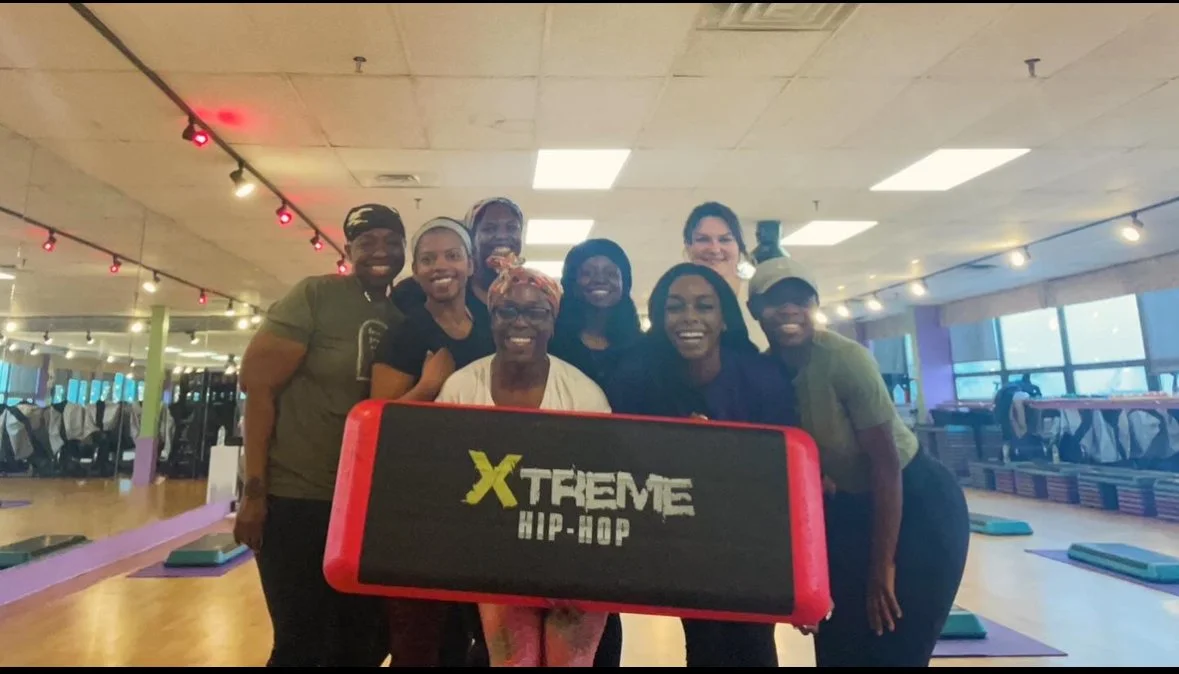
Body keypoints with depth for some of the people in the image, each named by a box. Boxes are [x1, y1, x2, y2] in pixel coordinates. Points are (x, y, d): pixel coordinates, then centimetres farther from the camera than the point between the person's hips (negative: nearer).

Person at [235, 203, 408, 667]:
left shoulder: (406, 318, 8)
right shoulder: (315, 296, -8)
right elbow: (259, 385, -11)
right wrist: (254, 491, -14)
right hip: (297, 497, -5)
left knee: (368, 640, 15)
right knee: (302, 645, 3)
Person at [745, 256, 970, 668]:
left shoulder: (845, 359, -27)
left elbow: (886, 464, -24)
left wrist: (882, 567, -18)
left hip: (919, 506, -5)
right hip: (853, 508, 6)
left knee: (892, 652, 2)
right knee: (835, 646, 12)